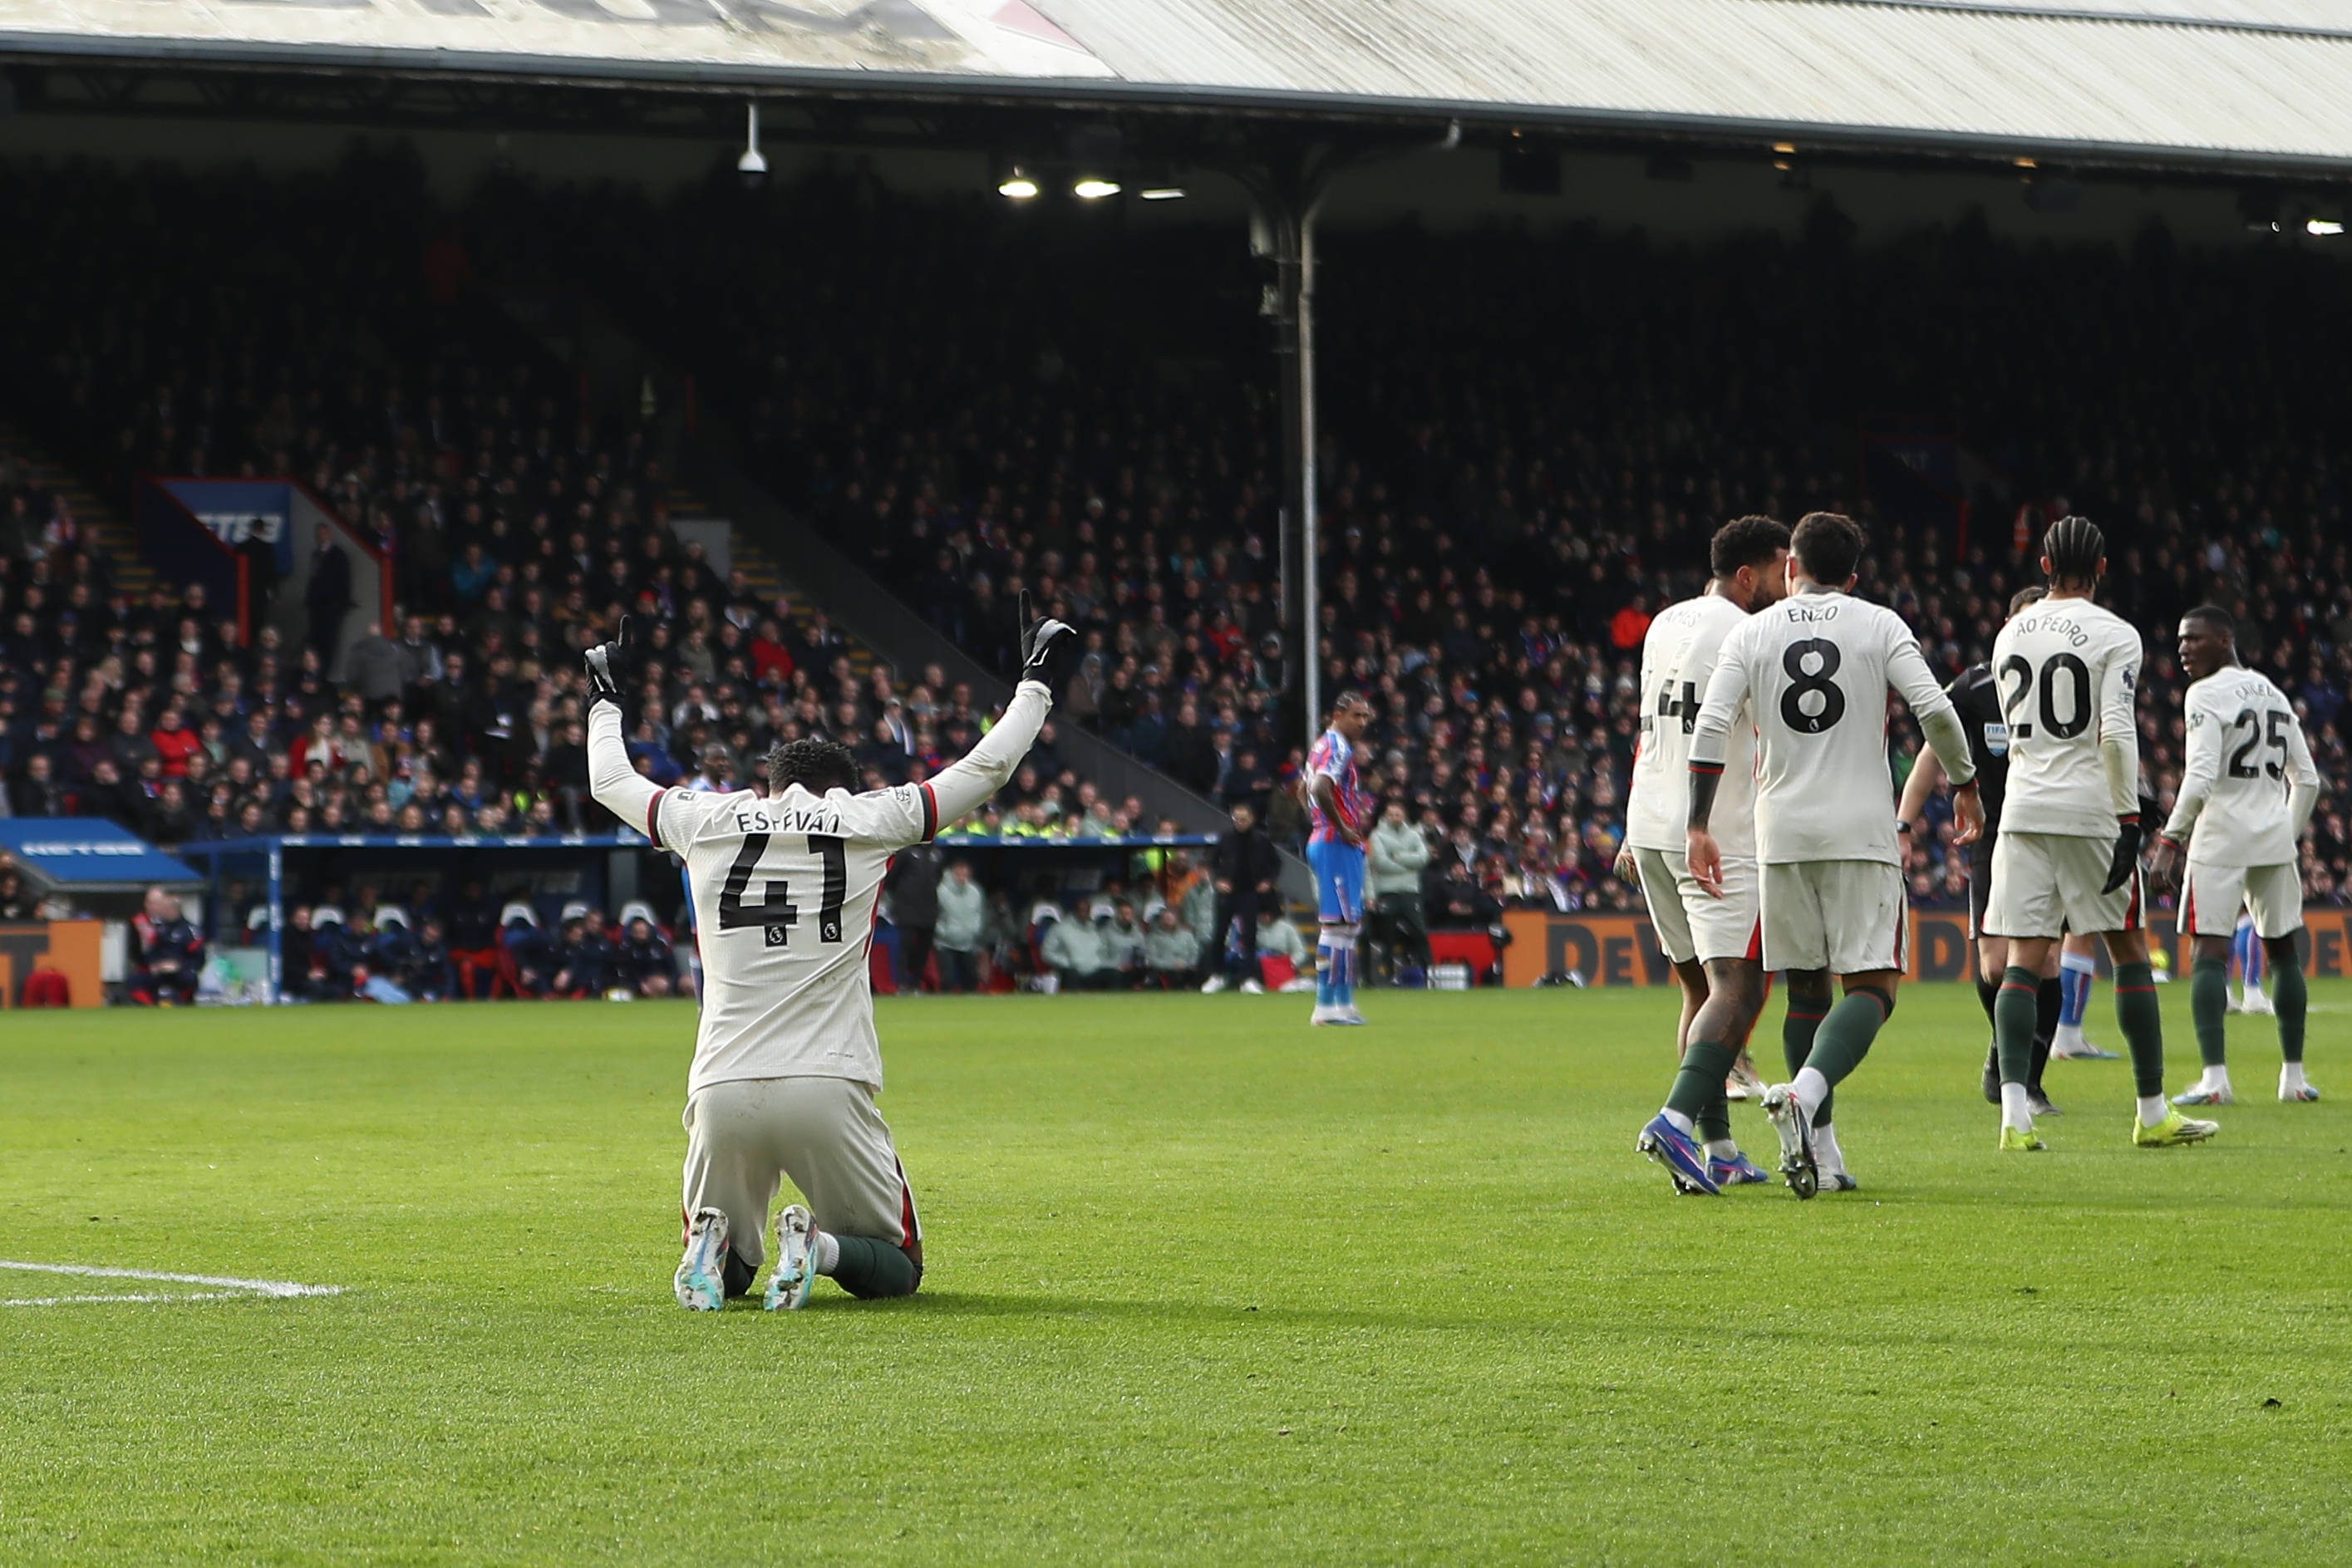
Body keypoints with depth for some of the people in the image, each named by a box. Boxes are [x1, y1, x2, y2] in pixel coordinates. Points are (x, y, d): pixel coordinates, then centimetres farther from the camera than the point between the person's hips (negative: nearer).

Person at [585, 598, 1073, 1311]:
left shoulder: (708, 822, 11)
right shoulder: (870, 821, 7)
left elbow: (611, 783, 30)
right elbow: (987, 768, 15)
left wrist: (606, 700, 48)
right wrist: (1036, 683, 31)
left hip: (724, 1092, 2)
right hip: (828, 1091, -2)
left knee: (723, 1274, 21)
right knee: (895, 1270, 14)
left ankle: (714, 1250, -15)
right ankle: (820, 1247, -19)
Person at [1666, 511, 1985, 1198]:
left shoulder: (1751, 633, 7)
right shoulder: (1880, 626, 3)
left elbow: (1710, 728, -2)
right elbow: (1935, 710, -6)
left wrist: (1699, 829, 0)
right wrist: (1965, 787, 9)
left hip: (1782, 833, 3)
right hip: (1861, 832, -3)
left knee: (1806, 987, 13)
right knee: (1872, 986, -3)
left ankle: (1820, 1145, 9)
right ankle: (1806, 1092, -30)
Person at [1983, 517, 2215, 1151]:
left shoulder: (2010, 636, 11)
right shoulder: (2114, 635, -5)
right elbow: (2116, 733, -15)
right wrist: (2129, 819, -11)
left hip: (2024, 810, 4)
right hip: (2090, 810, -4)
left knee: (2023, 961, 0)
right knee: (2129, 952, 8)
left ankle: (2015, 1113, -15)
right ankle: (2153, 1112, 12)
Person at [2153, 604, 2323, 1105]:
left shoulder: (2207, 695, -8)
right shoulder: (2276, 696, 15)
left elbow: (2201, 778, -17)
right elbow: (2307, 780, 18)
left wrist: (2171, 839, -13)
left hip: (2221, 838, -7)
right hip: (2274, 838, 7)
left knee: (2208, 952, -7)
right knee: (2282, 951, 14)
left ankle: (2214, 1077, -17)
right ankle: (2293, 1075, 16)